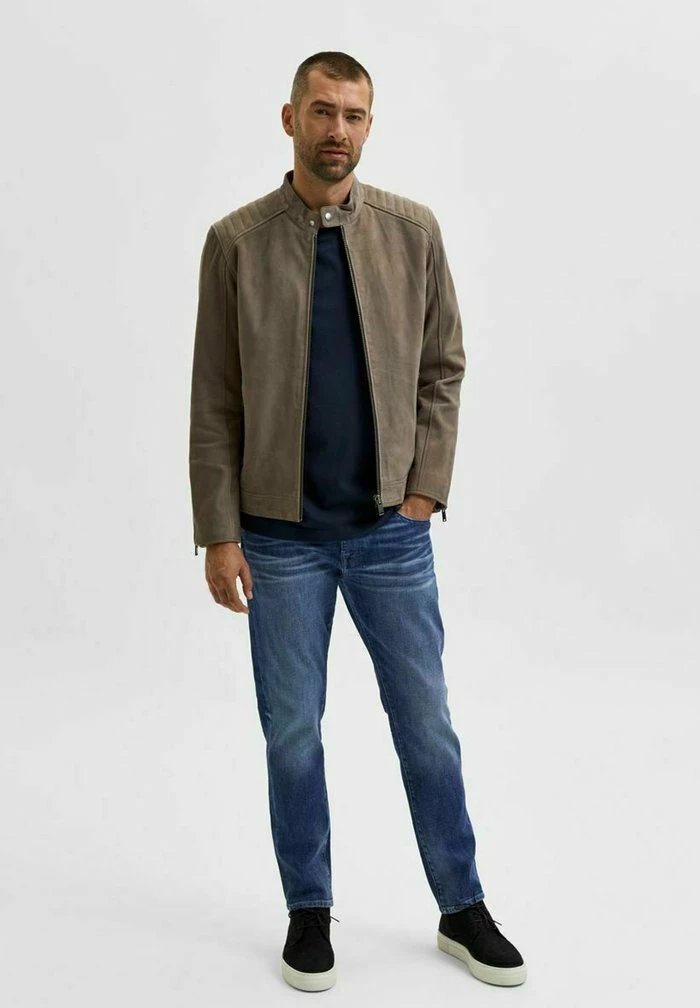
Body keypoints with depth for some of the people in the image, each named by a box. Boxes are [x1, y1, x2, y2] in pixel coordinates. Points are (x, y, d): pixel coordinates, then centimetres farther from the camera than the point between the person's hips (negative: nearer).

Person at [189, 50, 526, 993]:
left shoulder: (413, 230, 2)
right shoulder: (236, 240, -2)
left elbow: (442, 366, 7)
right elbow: (214, 402, -2)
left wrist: (426, 487, -2)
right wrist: (220, 533, -6)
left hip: (391, 528, 1)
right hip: (282, 534, -1)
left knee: (426, 725, 9)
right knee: (293, 733, 8)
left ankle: (462, 909, 26)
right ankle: (309, 911, 27)